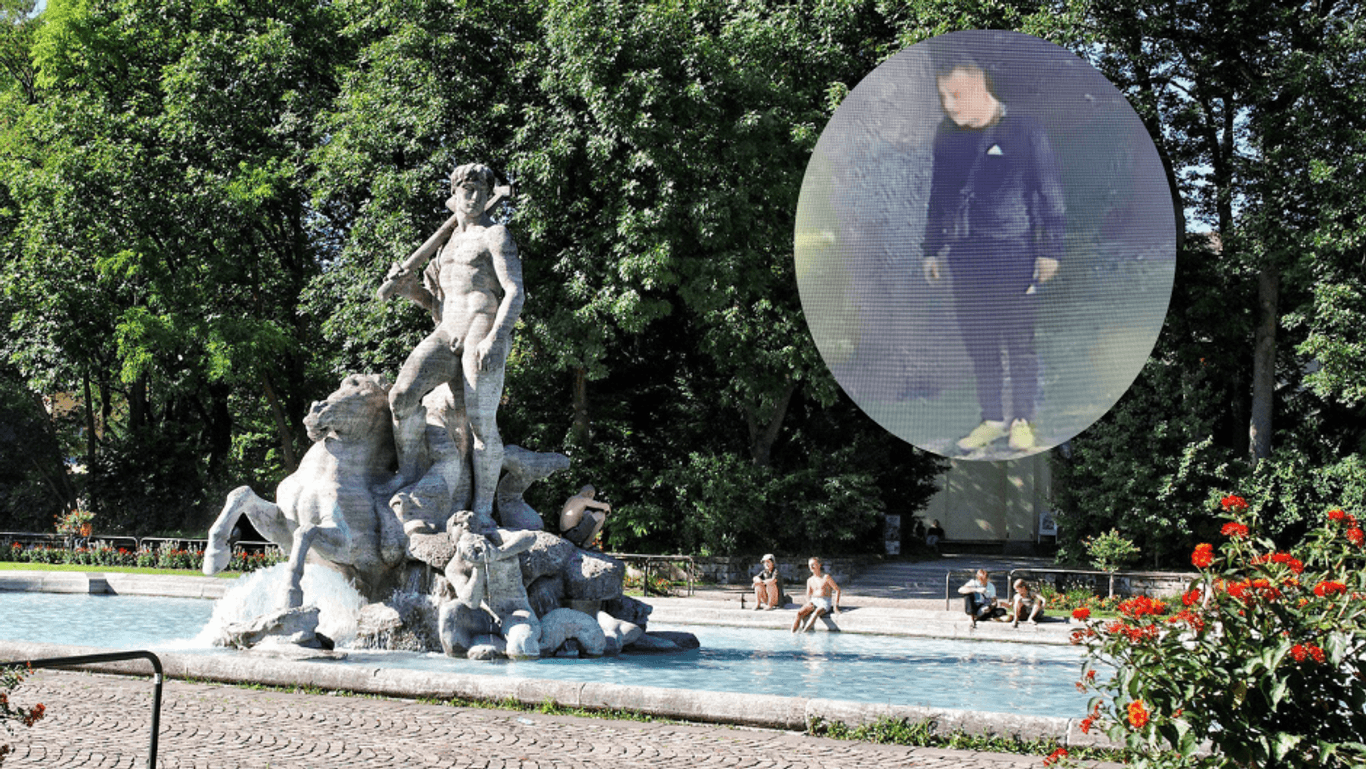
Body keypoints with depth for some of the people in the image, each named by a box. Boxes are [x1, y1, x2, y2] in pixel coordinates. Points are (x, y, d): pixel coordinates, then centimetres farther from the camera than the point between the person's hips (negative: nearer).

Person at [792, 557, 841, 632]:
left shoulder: (826, 577, 0)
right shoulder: (809, 580, 16)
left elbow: (837, 589, -1)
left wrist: (836, 606, -9)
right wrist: (809, 604, -4)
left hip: (825, 603, -5)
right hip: (813, 601, 6)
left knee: (815, 614, -39)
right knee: (799, 613, -24)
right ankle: (792, 633, -34)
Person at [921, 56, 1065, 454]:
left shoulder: (1023, 131, -6)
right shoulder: (946, 136, 9)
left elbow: (1049, 193, -2)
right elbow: (938, 195, 19)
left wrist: (1049, 249, -5)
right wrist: (932, 249, 17)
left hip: (1013, 256, -5)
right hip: (965, 257, 5)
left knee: (1018, 341, 1)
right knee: (978, 343, 8)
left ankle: (1022, 420, 12)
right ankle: (992, 419, 19)